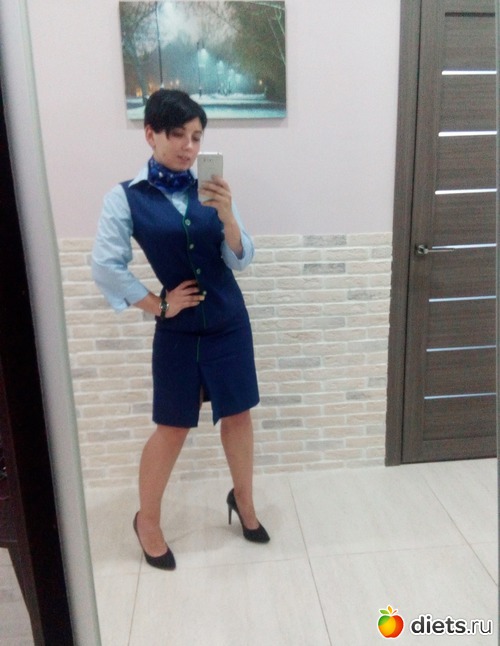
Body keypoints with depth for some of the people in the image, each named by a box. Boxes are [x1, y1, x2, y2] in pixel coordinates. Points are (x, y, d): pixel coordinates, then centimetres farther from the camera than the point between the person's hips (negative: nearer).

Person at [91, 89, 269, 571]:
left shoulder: (209, 190, -2)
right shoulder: (126, 197, -8)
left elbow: (241, 260, -4)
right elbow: (105, 267, -10)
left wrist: (225, 214, -21)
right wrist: (158, 305, -7)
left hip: (229, 320, 3)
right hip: (178, 329, -3)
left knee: (238, 414, 12)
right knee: (172, 427, 7)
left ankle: (243, 501, 37)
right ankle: (147, 519, 31)